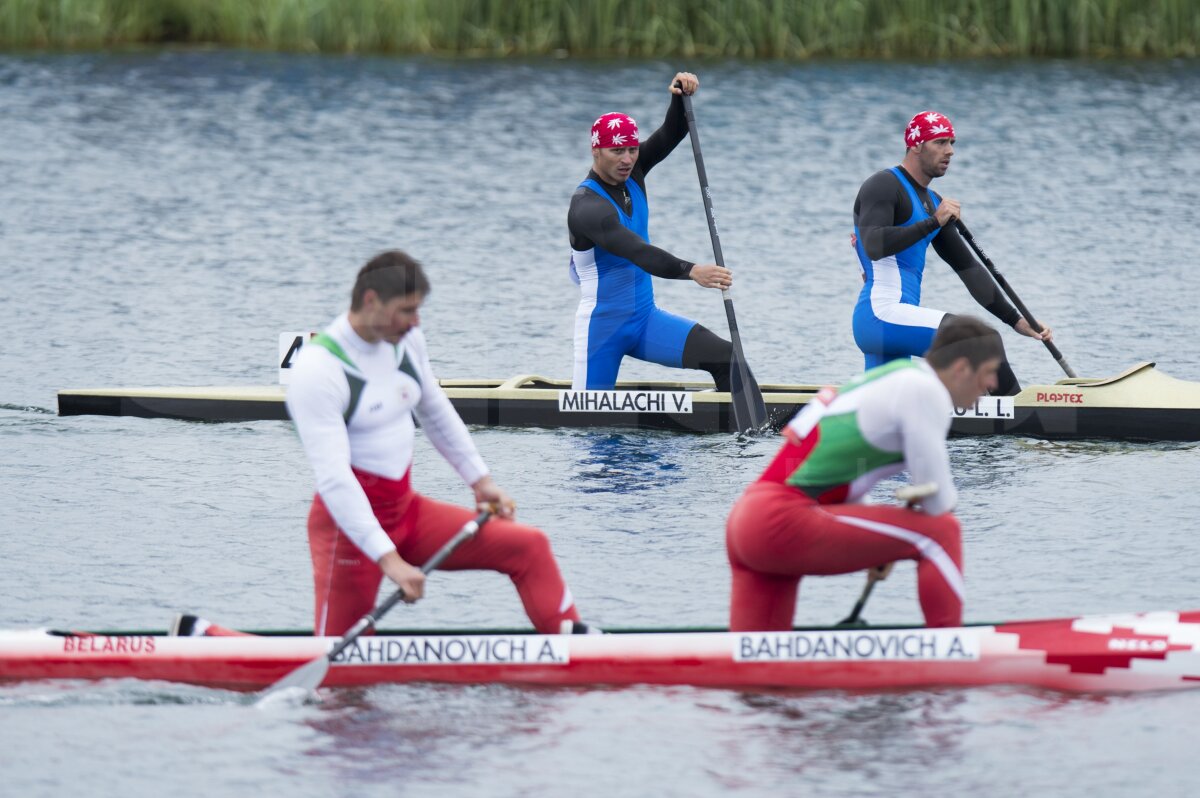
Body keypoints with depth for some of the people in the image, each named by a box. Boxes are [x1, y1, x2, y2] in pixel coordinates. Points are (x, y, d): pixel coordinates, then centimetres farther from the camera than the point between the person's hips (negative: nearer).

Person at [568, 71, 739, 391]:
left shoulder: (629, 173, 3)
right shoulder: (587, 206, -22)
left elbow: (670, 135, -3)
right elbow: (636, 252, -36)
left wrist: (681, 97, -24)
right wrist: (691, 271, -48)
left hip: (645, 318, 7)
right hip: (603, 327, -7)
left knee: (724, 357, -12)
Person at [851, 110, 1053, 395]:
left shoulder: (932, 203, 23)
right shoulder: (884, 186, -5)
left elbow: (967, 267, 23)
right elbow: (875, 246, -23)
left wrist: (1016, 320, 16)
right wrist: (934, 223, -21)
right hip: (882, 313, -10)